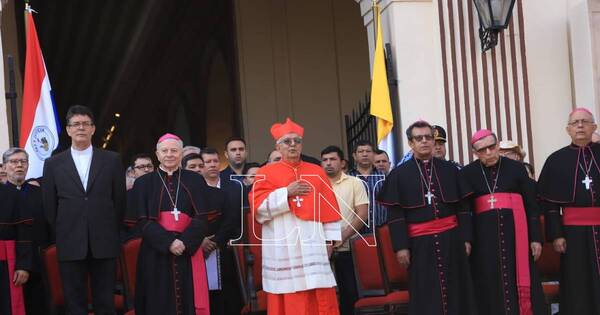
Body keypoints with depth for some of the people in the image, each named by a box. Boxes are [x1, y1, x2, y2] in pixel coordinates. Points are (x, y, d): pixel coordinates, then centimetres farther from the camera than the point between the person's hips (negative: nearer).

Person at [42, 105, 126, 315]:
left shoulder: (112, 160, 6)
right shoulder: (53, 164, 7)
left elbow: (119, 200, 8)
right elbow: (49, 206, 9)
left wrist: (111, 232, 8)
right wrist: (61, 235, 7)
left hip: (104, 244, 0)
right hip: (70, 245, 0)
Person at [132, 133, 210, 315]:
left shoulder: (195, 181, 9)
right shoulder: (143, 183, 8)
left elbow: (201, 218, 1)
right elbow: (144, 221, -2)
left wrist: (185, 243, -15)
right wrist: (168, 243, -15)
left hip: (189, 252, 0)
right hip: (156, 253, 0)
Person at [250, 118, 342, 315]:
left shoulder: (317, 172, 14)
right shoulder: (266, 173, 7)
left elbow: (329, 208, 11)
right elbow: (258, 207, -4)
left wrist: (330, 238, 3)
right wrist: (286, 192, -11)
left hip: (313, 245, 2)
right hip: (283, 248, -2)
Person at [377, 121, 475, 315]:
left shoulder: (450, 170, 9)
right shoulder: (399, 174, 3)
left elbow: (462, 207, 8)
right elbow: (396, 215, -1)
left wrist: (466, 238, 1)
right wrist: (401, 246, -8)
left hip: (451, 239, 2)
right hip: (420, 244, -2)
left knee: (456, 292, 5)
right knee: (426, 299, 2)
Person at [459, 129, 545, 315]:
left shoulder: (516, 168, 4)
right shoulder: (468, 173, 4)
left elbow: (531, 205, 4)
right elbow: (463, 209, 2)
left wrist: (536, 238, -1)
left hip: (515, 233, 0)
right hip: (484, 237, 0)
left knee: (521, 283, 0)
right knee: (491, 288, 2)